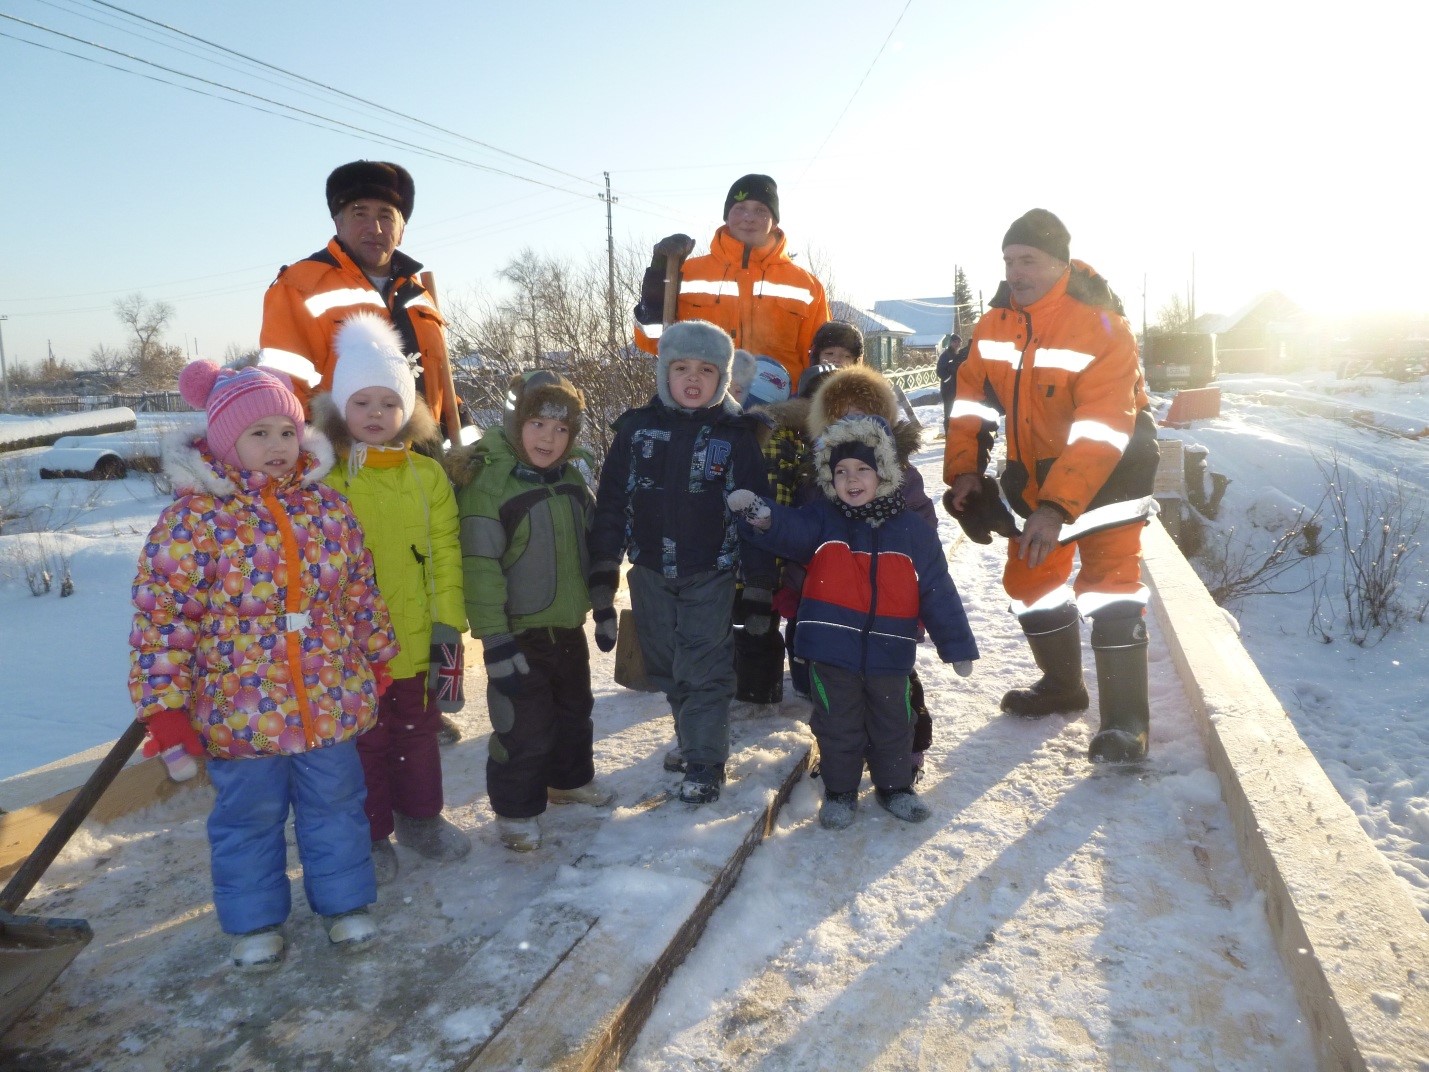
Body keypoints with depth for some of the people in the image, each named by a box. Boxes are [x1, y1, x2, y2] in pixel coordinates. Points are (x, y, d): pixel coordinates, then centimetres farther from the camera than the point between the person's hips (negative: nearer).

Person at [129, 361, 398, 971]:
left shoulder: (328, 507, 1)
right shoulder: (193, 516, -12)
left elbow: (362, 593, 10)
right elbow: (161, 614, -11)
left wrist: (377, 658, 14)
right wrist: (164, 704, -12)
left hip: (331, 702, 3)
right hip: (239, 709, -3)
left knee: (335, 805, 16)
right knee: (249, 816, 14)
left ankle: (345, 904, 35)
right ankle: (255, 923, 34)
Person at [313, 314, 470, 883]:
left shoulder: (428, 476, -1)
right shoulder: (322, 478, -7)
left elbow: (445, 553, 0)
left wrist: (448, 622, -4)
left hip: (418, 641, 2)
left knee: (418, 733, 19)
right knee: (363, 741, 13)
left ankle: (420, 818, 39)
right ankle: (370, 835, 31)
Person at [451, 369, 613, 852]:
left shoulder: (570, 477, 4)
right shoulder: (487, 481, -19)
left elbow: (590, 546, 16)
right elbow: (479, 567, -21)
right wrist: (496, 641, -23)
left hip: (569, 625, 7)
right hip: (520, 632, -7)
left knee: (575, 709, 23)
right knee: (524, 726, 2)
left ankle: (570, 779, 45)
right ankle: (516, 810, 23)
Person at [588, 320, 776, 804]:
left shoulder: (735, 435, -4)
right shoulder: (636, 427, -1)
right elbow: (610, 505, 0)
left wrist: (759, 591, -4)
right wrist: (602, 579, -3)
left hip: (710, 574, -2)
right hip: (650, 573, 3)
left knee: (703, 671, -2)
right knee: (667, 669, 13)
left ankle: (704, 763, 13)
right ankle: (693, 740, 34)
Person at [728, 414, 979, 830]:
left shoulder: (912, 530, -1)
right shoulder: (821, 521, -2)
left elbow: (937, 592, 0)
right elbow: (790, 529, -23)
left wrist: (958, 646, 1)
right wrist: (762, 516, -45)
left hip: (889, 653, 1)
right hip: (832, 650, -1)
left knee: (893, 724, 17)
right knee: (838, 726, 12)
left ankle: (894, 786, 37)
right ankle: (840, 791, 30)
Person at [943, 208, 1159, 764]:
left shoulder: (1102, 328, -25)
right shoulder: (994, 325, -6)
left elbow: (1100, 433, -32)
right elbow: (972, 401, -1)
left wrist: (1057, 508, -40)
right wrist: (965, 469, -15)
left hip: (1109, 468, -6)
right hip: (1037, 471, 6)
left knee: (1108, 582, -15)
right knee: (1029, 578, 11)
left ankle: (1125, 720, -6)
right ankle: (1062, 684, 32)